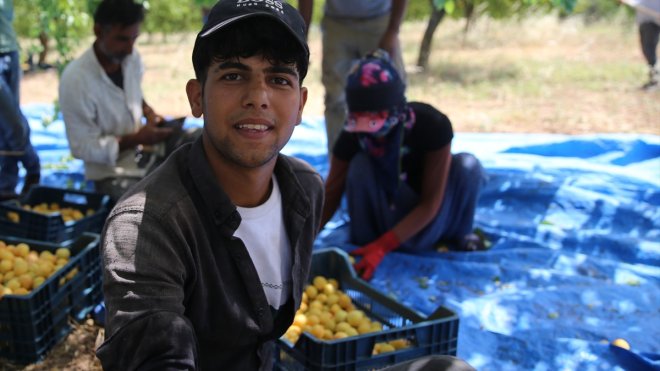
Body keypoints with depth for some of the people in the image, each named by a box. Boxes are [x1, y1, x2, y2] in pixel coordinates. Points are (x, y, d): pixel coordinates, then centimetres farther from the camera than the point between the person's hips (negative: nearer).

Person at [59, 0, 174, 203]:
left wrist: (149, 112, -4)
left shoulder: (131, 57, -5)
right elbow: (83, 148, -19)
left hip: (143, 151, 7)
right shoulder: (75, 79, -23)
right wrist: (137, 139, -24)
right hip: (110, 172, -7)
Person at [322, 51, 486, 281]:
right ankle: (362, 245, -10)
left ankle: (458, 234, -1)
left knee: (467, 165, -28)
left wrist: (382, 247, -34)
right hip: (389, 217, 0)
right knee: (360, 165, -30)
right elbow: (330, 196, -16)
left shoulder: (432, 125, -28)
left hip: (426, 218, 0)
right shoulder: (352, 136, -22)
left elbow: (431, 203, -26)